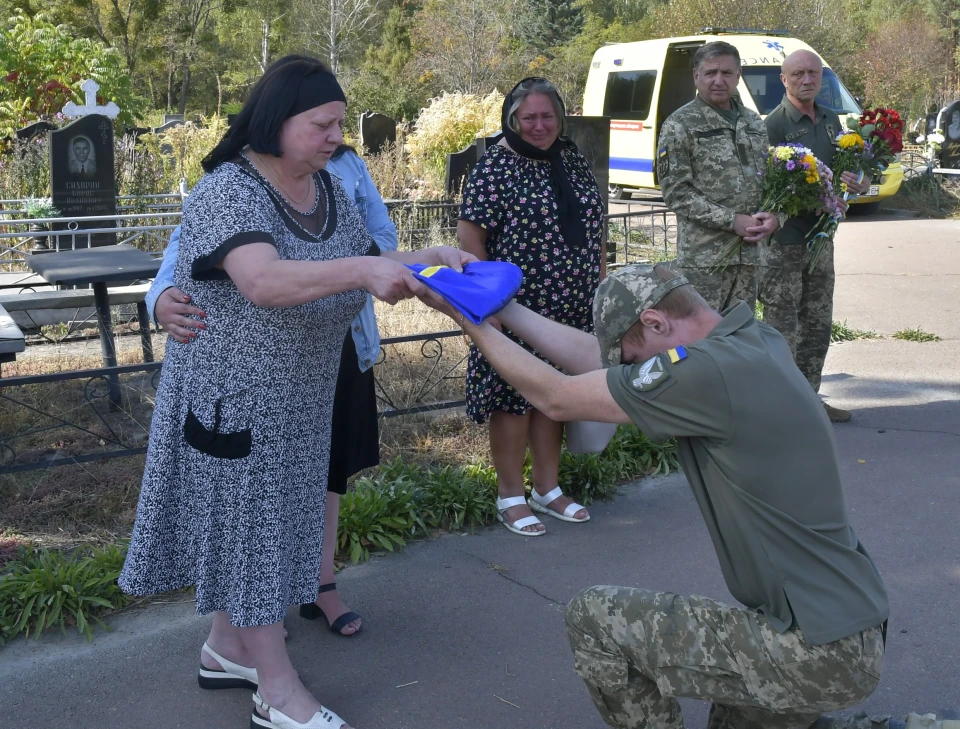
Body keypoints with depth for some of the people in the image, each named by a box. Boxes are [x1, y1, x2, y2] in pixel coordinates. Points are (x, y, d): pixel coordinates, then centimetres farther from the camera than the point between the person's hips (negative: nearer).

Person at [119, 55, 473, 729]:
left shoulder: (328, 189, 5)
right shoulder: (229, 191, -21)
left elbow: (372, 268, 10)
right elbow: (265, 282, -37)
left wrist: (432, 259, -7)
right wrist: (361, 270, -47)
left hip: (298, 398, 8)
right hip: (233, 396, -8)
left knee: (265, 519, 18)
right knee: (245, 526, 3)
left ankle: (228, 647, 37)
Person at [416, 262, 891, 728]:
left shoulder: (706, 370, -24)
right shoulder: (754, 339, 3)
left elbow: (557, 399, -11)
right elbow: (597, 356, 11)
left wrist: (470, 320, 1)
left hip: (816, 655, -10)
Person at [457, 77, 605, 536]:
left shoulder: (572, 160, 10)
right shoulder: (496, 165, -9)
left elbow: (594, 227, 18)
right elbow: (469, 234, -12)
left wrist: (602, 283, 14)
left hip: (572, 309, 6)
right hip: (518, 308, -6)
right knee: (514, 399, 2)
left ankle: (548, 489, 28)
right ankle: (510, 497, 16)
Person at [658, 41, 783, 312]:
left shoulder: (754, 124, 15)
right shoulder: (680, 125, -5)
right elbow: (675, 191, -11)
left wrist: (775, 217, -3)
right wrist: (732, 221, -16)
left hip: (749, 254, 6)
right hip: (702, 258, -6)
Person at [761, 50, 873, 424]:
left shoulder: (831, 120, 12)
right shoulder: (774, 123, -11)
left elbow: (841, 166, 21)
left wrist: (857, 182, -1)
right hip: (783, 240, -8)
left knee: (818, 323, 14)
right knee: (782, 326, -3)